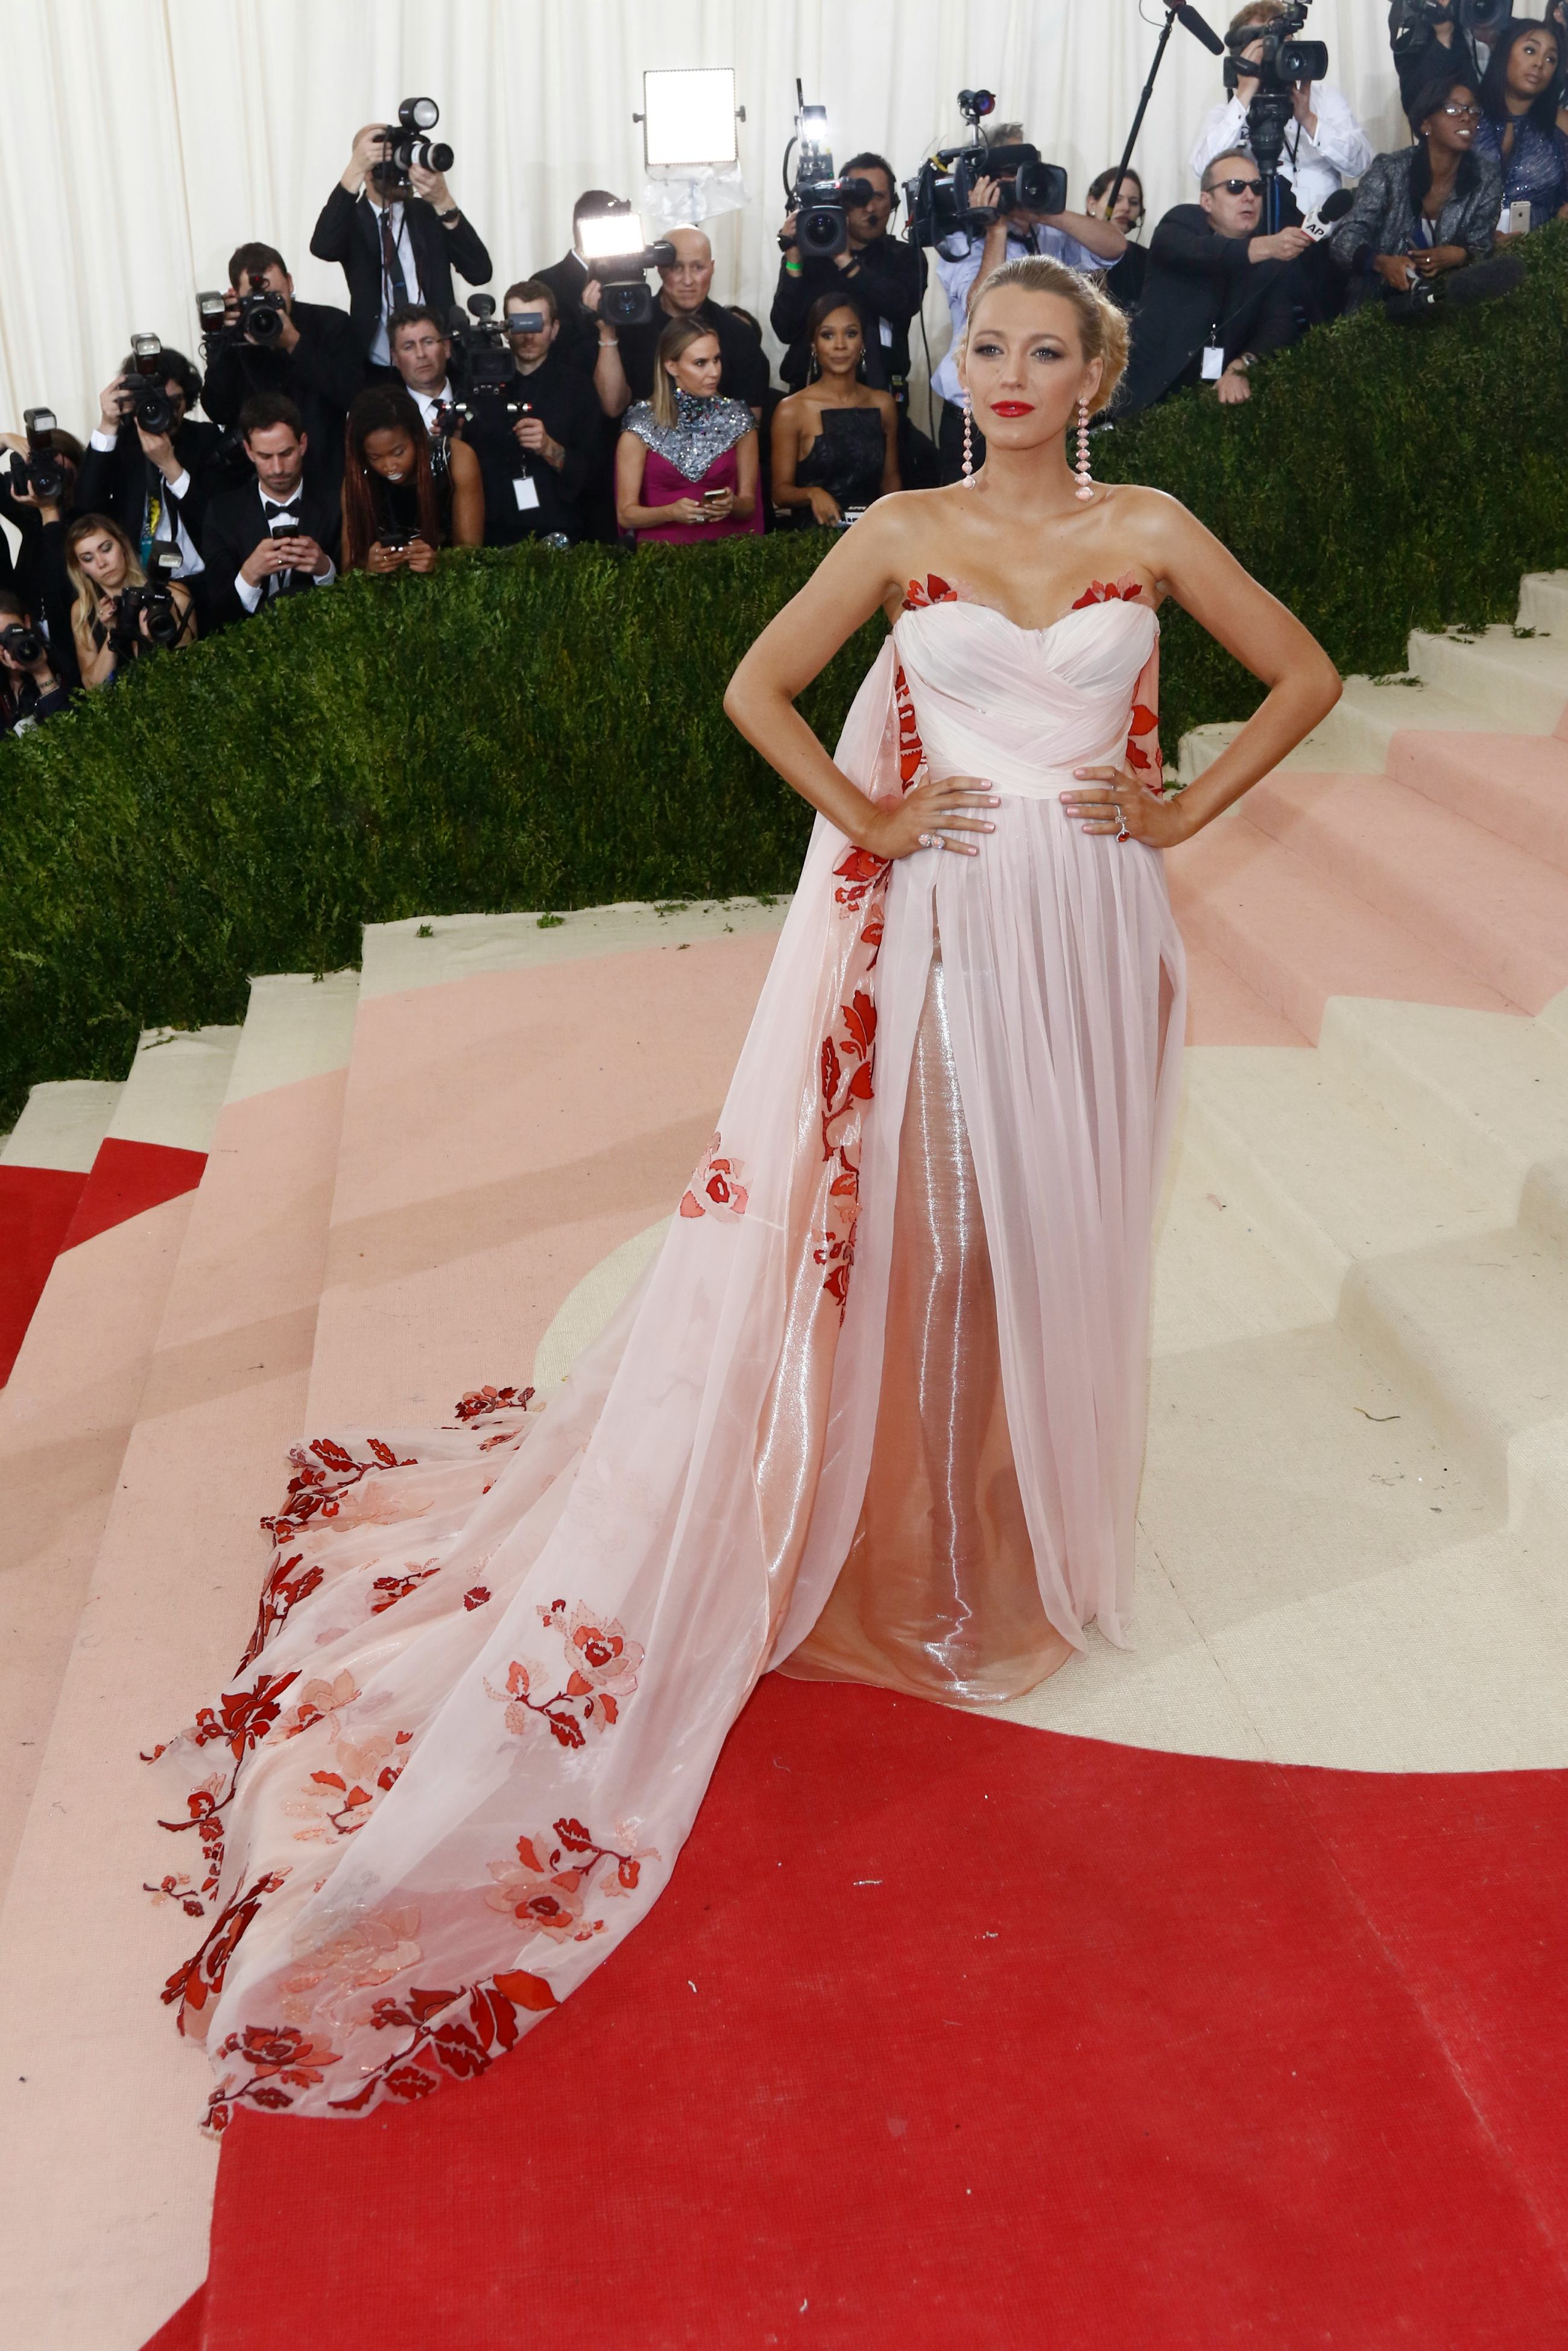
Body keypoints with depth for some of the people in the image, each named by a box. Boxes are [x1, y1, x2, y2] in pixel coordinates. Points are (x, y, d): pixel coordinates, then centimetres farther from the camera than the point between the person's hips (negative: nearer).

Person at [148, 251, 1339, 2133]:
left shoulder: (1150, 532, 6)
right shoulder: (902, 531, 5)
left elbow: (1305, 675, 11)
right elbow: (757, 686, 7)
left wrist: (1184, 811, 2)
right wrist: (871, 821, -4)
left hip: (1087, 937, 1)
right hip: (931, 930, -1)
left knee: (1058, 1239, 8)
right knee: (902, 1234, 2)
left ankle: (1027, 1539, 28)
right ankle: (906, 1542, 20)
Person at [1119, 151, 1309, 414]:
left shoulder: (1275, 257, 9)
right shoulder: (1183, 221, 3)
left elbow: (1279, 324, -3)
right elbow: (1193, 251, -20)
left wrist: (1241, 368, -23)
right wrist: (1265, 247, -35)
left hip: (1223, 393, 3)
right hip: (1154, 392, -3)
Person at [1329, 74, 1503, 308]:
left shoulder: (1487, 179, -1)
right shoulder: (1390, 170, -8)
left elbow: (1482, 250, 3)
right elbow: (1345, 237, -12)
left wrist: (1459, 256, -22)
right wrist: (1381, 262, -33)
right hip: (1380, 301, -2)